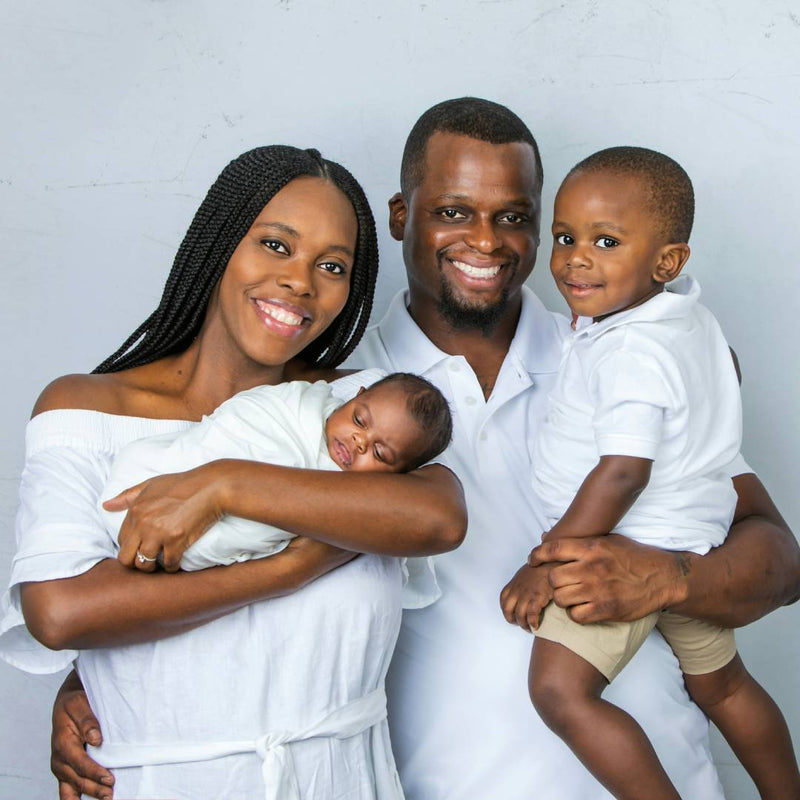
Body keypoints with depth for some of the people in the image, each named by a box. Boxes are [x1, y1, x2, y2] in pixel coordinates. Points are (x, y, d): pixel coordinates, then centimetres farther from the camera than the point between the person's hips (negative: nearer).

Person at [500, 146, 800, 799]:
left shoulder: (632, 351, -24)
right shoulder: (691, 317, 5)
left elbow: (622, 474, -28)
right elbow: (725, 372, 27)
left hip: (630, 556, -10)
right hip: (697, 548, 10)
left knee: (559, 690, -16)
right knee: (722, 685, 25)